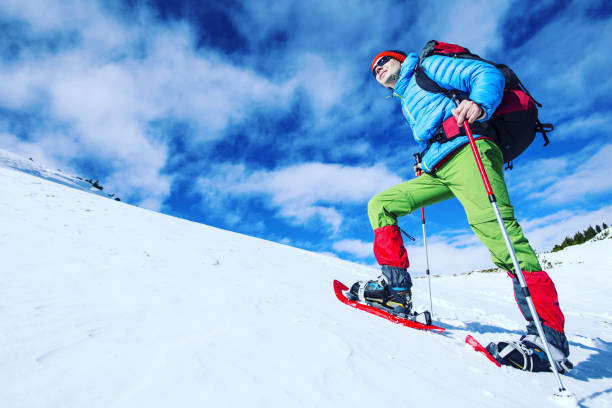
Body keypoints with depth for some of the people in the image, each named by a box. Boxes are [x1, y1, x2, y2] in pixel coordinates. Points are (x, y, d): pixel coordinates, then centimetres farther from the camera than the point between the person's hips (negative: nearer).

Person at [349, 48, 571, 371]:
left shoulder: (428, 66, 14)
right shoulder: (407, 104, 35)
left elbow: (487, 74, 0)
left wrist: (479, 102, -21)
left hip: (467, 152, -7)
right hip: (438, 171, 8)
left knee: (492, 227, -26)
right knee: (379, 205, 1)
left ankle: (548, 333, -18)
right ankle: (396, 286, -3)